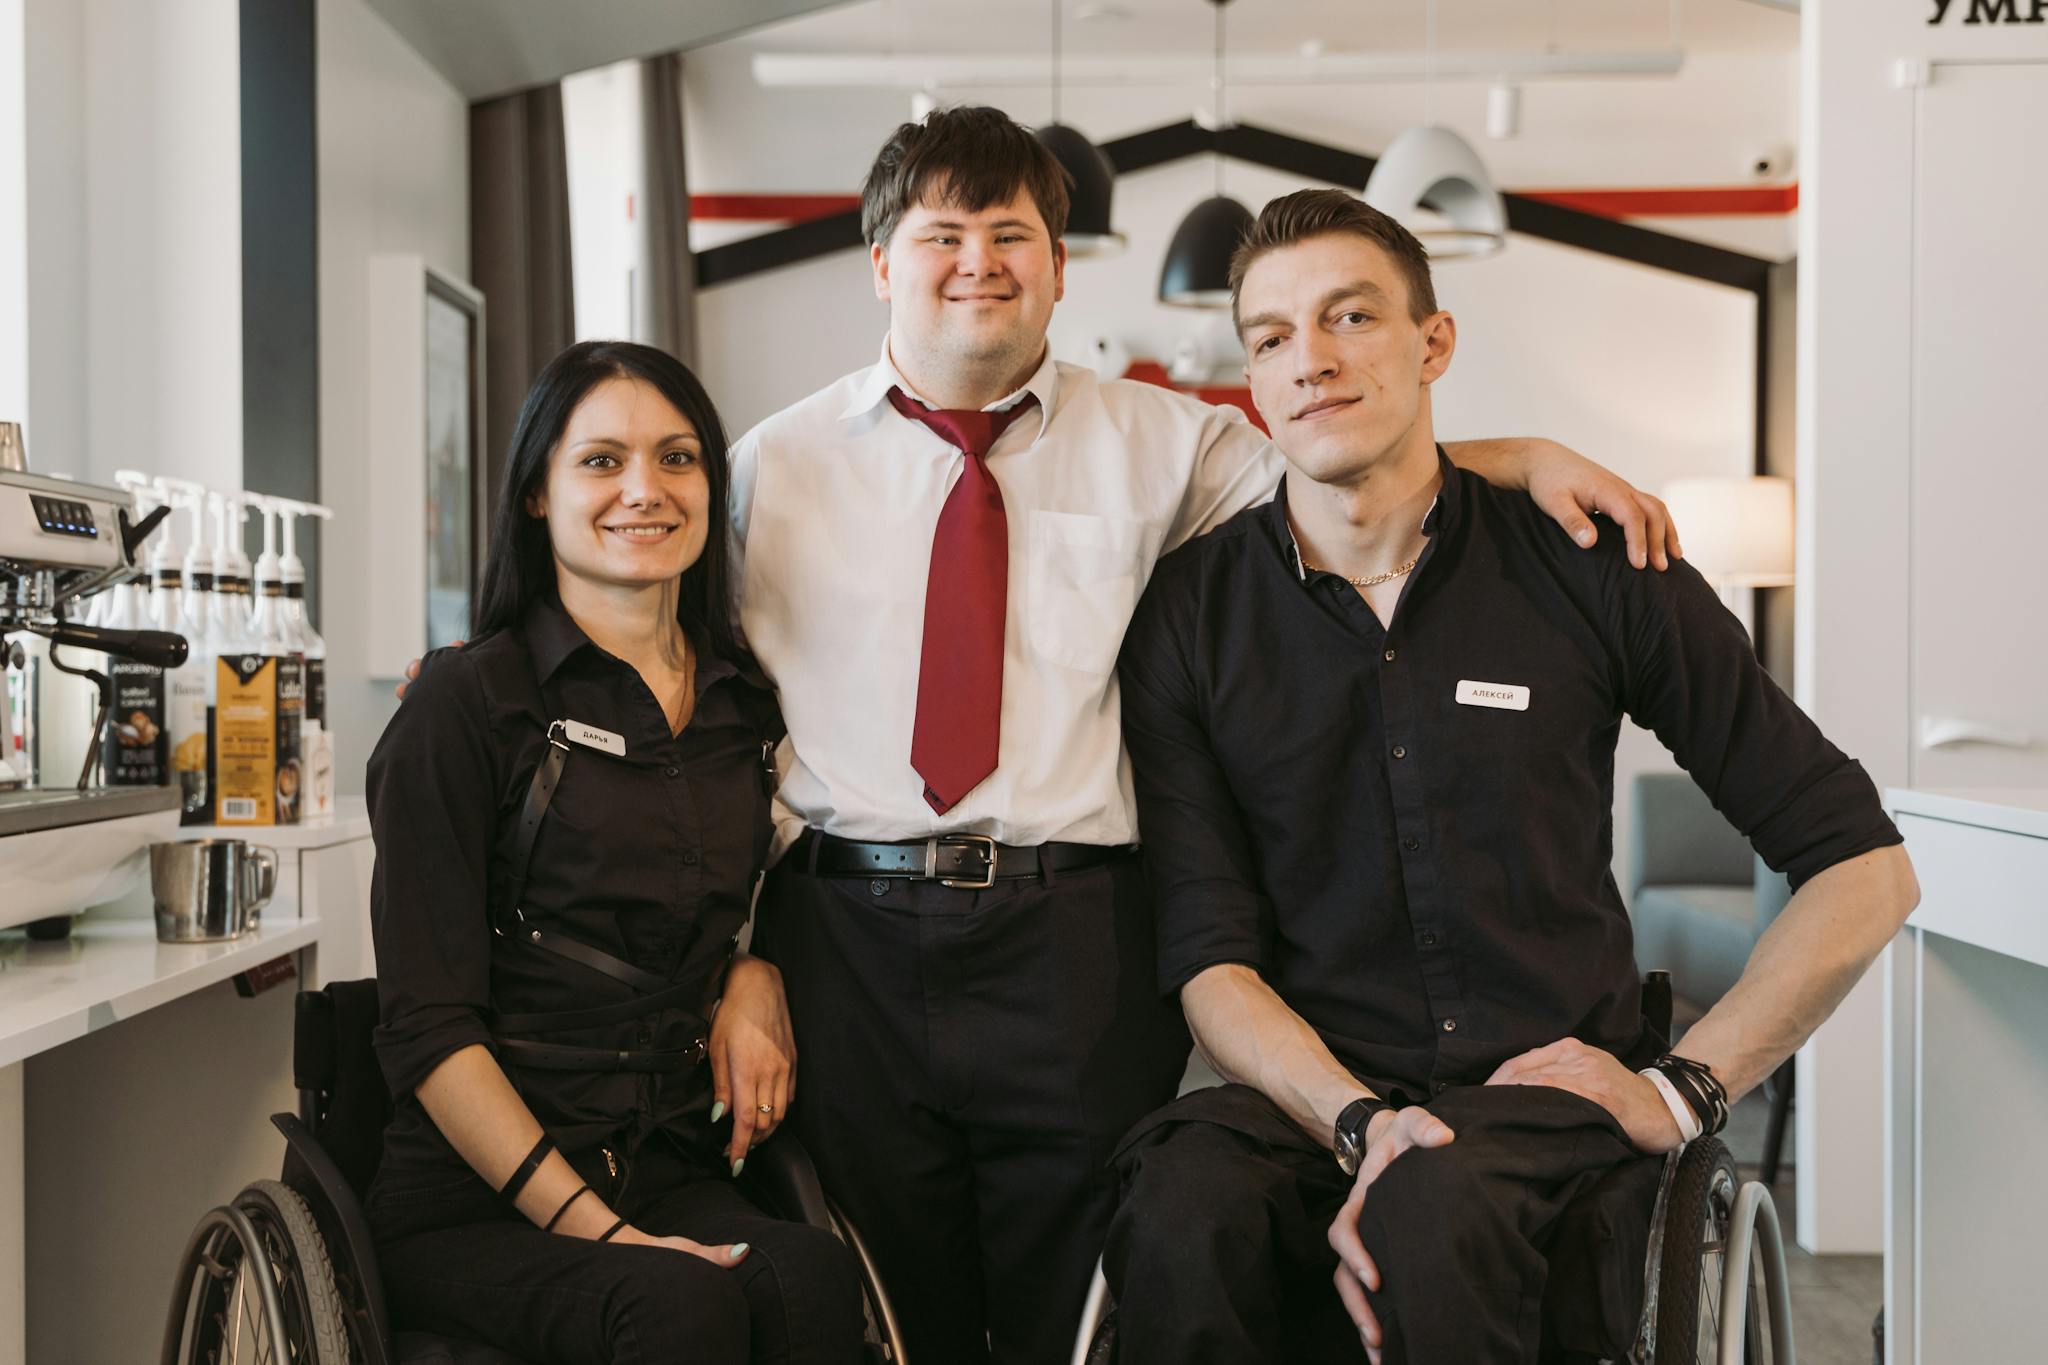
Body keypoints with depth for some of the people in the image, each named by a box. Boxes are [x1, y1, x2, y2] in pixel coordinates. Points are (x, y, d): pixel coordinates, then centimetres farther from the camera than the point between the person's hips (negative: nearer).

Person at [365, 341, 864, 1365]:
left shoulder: (744, 703, 12)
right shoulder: (467, 704, -3)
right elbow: (428, 1027, -8)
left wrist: (756, 975, 6)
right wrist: (593, 1229, -17)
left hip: (675, 1176, 4)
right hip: (473, 1201, -4)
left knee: (815, 1282, -29)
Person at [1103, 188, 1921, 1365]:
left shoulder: (1590, 567, 2)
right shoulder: (1191, 616, 4)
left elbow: (1867, 870, 6)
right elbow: (1211, 956, -2)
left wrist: (1683, 1088, -2)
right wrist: (1359, 1123, -19)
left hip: (1553, 1081, -1)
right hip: (1308, 1091, 1)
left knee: (1433, 1208, -36)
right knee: (1184, 1217, -33)